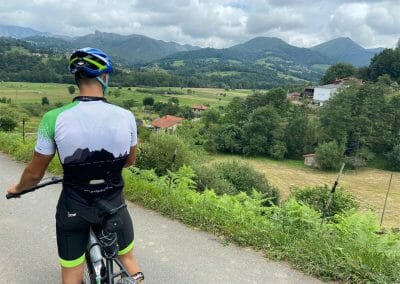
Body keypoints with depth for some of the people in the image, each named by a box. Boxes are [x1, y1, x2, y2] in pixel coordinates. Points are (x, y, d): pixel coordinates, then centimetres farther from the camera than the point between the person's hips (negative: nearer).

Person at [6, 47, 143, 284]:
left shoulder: (55, 118, -18)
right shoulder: (126, 116, -14)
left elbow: (35, 174, -7)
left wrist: (18, 188, 16)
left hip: (74, 209, 0)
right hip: (113, 204, 1)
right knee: (128, 258, 26)